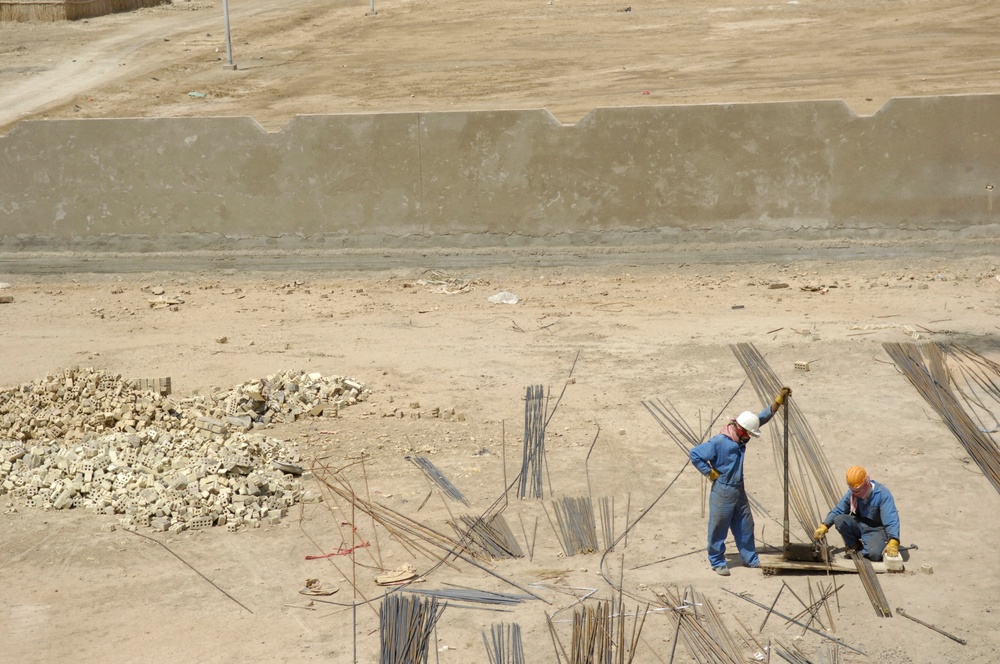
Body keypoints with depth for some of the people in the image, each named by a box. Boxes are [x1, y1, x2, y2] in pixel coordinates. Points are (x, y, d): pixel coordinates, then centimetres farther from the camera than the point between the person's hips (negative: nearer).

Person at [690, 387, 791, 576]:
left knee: (745, 526, 15)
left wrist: (779, 400, -2)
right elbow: (695, 454, -21)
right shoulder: (719, 442, -21)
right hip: (723, 491, -8)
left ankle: (750, 559, 27)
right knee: (719, 528, 3)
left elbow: (762, 417, 6)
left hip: (739, 489, 8)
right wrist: (711, 473, -15)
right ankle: (717, 562, 14)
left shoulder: (740, 438, 1)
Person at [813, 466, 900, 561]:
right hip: (859, 525, 5)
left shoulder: (882, 493, -23)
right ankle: (854, 545, 1)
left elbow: (891, 519, -30)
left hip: (875, 530, -5)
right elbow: (838, 510, 0)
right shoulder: (852, 492, -7)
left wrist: (893, 542, -45)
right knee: (839, 520, -25)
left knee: (875, 554, -35)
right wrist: (824, 526, -17)